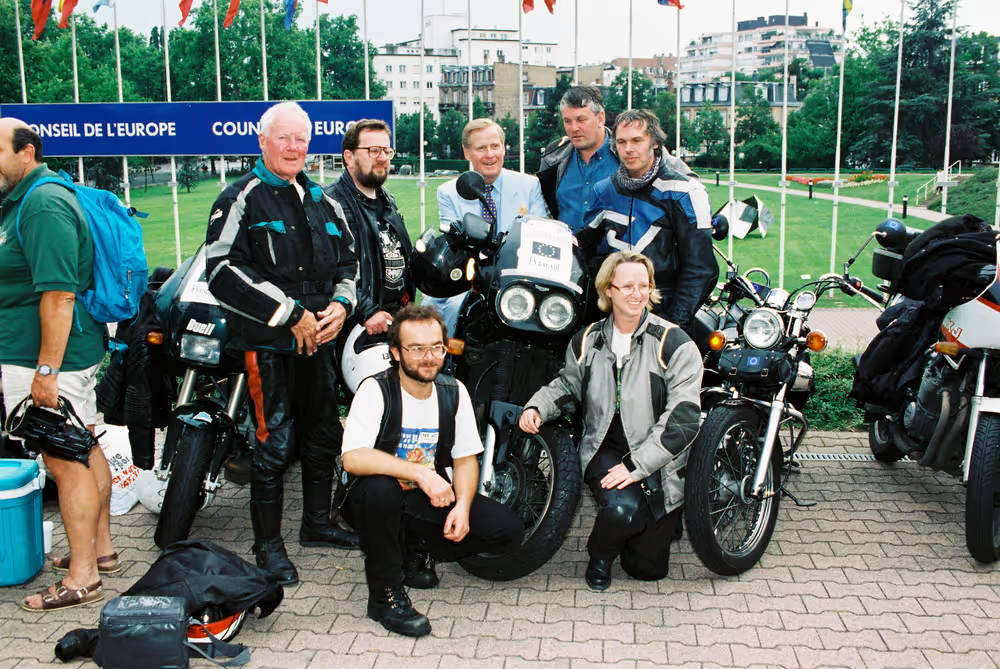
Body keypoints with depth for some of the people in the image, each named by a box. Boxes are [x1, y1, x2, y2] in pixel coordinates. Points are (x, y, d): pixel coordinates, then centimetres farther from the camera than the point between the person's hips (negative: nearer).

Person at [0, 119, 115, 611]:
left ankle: (82, 578, 6)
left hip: (51, 357, -11)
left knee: (67, 462, -3)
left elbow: (59, 294, -25)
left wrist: (46, 371, -25)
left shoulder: (43, 205, -19)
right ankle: (100, 549, 31)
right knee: (84, 451, 18)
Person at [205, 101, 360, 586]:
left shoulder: (322, 201, 15)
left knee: (324, 434, 16)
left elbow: (349, 261, 23)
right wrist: (291, 314, -18)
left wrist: (341, 304, 1)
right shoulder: (241, 199, -6)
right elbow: (223, 272, -16)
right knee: (274, 444, -5)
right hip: (268, 343, -7)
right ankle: (268, 544, 10)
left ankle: (317, 523, 33)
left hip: (318, 340, 7)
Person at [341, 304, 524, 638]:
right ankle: (384, 594, -18)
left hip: (431, 498, 5)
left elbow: (466, 458, 2)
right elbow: (352, 458, -29)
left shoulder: (454, 391, -1)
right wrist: (420, 473, -34)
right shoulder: (376, 390, -16)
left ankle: (416, 550, 8)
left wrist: (462, 505, -17)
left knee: (510, 531, -12)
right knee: (380, 487, -40)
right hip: (379, 501, -4)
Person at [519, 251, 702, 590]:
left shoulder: (675, 344, -10)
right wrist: (538, 406, 1)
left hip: (658, 463, -1)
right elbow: (568, 385, 23)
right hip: (606, 450, 1)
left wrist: (636, 465, -22)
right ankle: (600, 553, 4)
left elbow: (683, 417, -16)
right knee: (622, 510, -33)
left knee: (648, 567, 4)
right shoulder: (587, 342, 4)